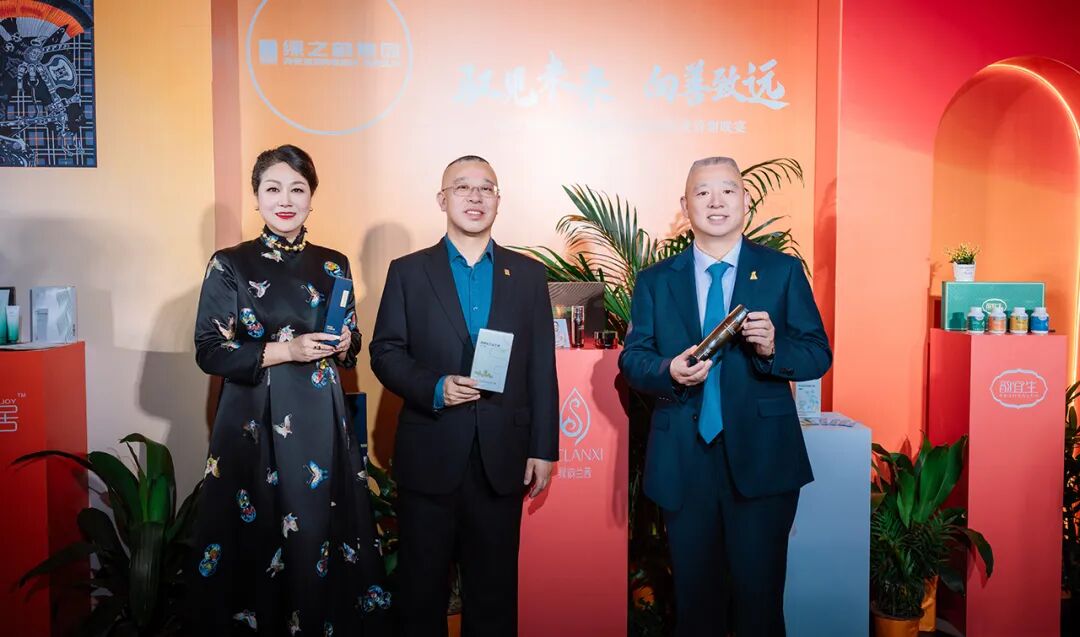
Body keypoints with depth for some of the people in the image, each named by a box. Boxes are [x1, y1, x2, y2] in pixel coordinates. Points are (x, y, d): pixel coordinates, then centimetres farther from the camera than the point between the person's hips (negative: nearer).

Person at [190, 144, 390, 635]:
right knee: (256, 544, 3)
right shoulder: (229, 265, -1)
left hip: (321, 423, 3)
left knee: (320, 538, 6)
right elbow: (209, 352, -6)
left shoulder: (333, 265, 8)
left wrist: (343, 346, -7)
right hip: (254, 424, -2)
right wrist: (284, 350, -16)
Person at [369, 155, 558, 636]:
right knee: (422, 586, 13)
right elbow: (385, 352, 0)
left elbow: (541, 369, 4)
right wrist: (433, 388, -17)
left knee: (495, 587, 13)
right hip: (429, 456, -1)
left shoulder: (528, 274, 6)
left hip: (502, 457, 1)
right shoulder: (408, 271, 3)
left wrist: (543, 449, 0)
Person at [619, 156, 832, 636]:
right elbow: (631, 359, 4)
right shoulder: (654, 281, 8)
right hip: (682, 461, 2)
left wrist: (773, 348, -19)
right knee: (694, 596, 14)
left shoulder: (783, 271, 4)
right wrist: (669, 371, -17)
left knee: (759, 595, 7)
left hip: (761, 458, -1)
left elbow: (818, 356, 1)